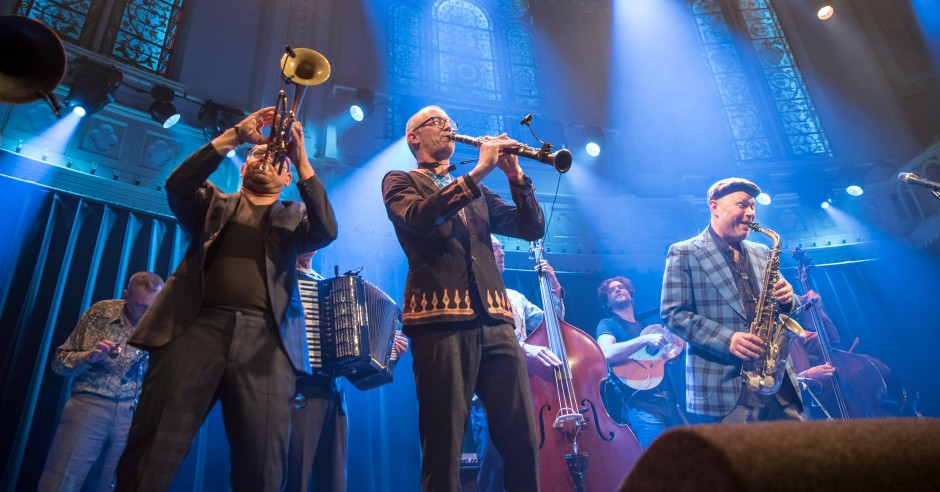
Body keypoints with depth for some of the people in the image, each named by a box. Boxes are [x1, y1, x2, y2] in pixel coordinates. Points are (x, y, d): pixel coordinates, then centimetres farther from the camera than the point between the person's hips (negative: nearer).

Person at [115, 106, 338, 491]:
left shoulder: (295, 216, 22)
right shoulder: (214, 203, 23)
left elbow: (326, 231, 2)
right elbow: (177, 185, 3)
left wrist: (301, 159, -2)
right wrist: (235, 136, -3)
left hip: (266, 339, 0)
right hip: (197, 327, 1)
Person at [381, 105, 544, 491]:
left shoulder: (476, 192, 25)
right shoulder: (400, 181, 12)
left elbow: (532, 229, 15)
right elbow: (418, 217, -12)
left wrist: (515, 177, 1)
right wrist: (479, 171, -12)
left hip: (495, 320, 5)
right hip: (441, 319, -4)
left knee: (522, 441, 2)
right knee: (444, 445, -3)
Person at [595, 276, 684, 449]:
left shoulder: (645, 325, 24)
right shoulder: (608, 324, 4)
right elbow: (607, 354, -18)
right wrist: (645, 339, -20)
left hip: (669, 401, 7)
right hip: (641, 403, -7)